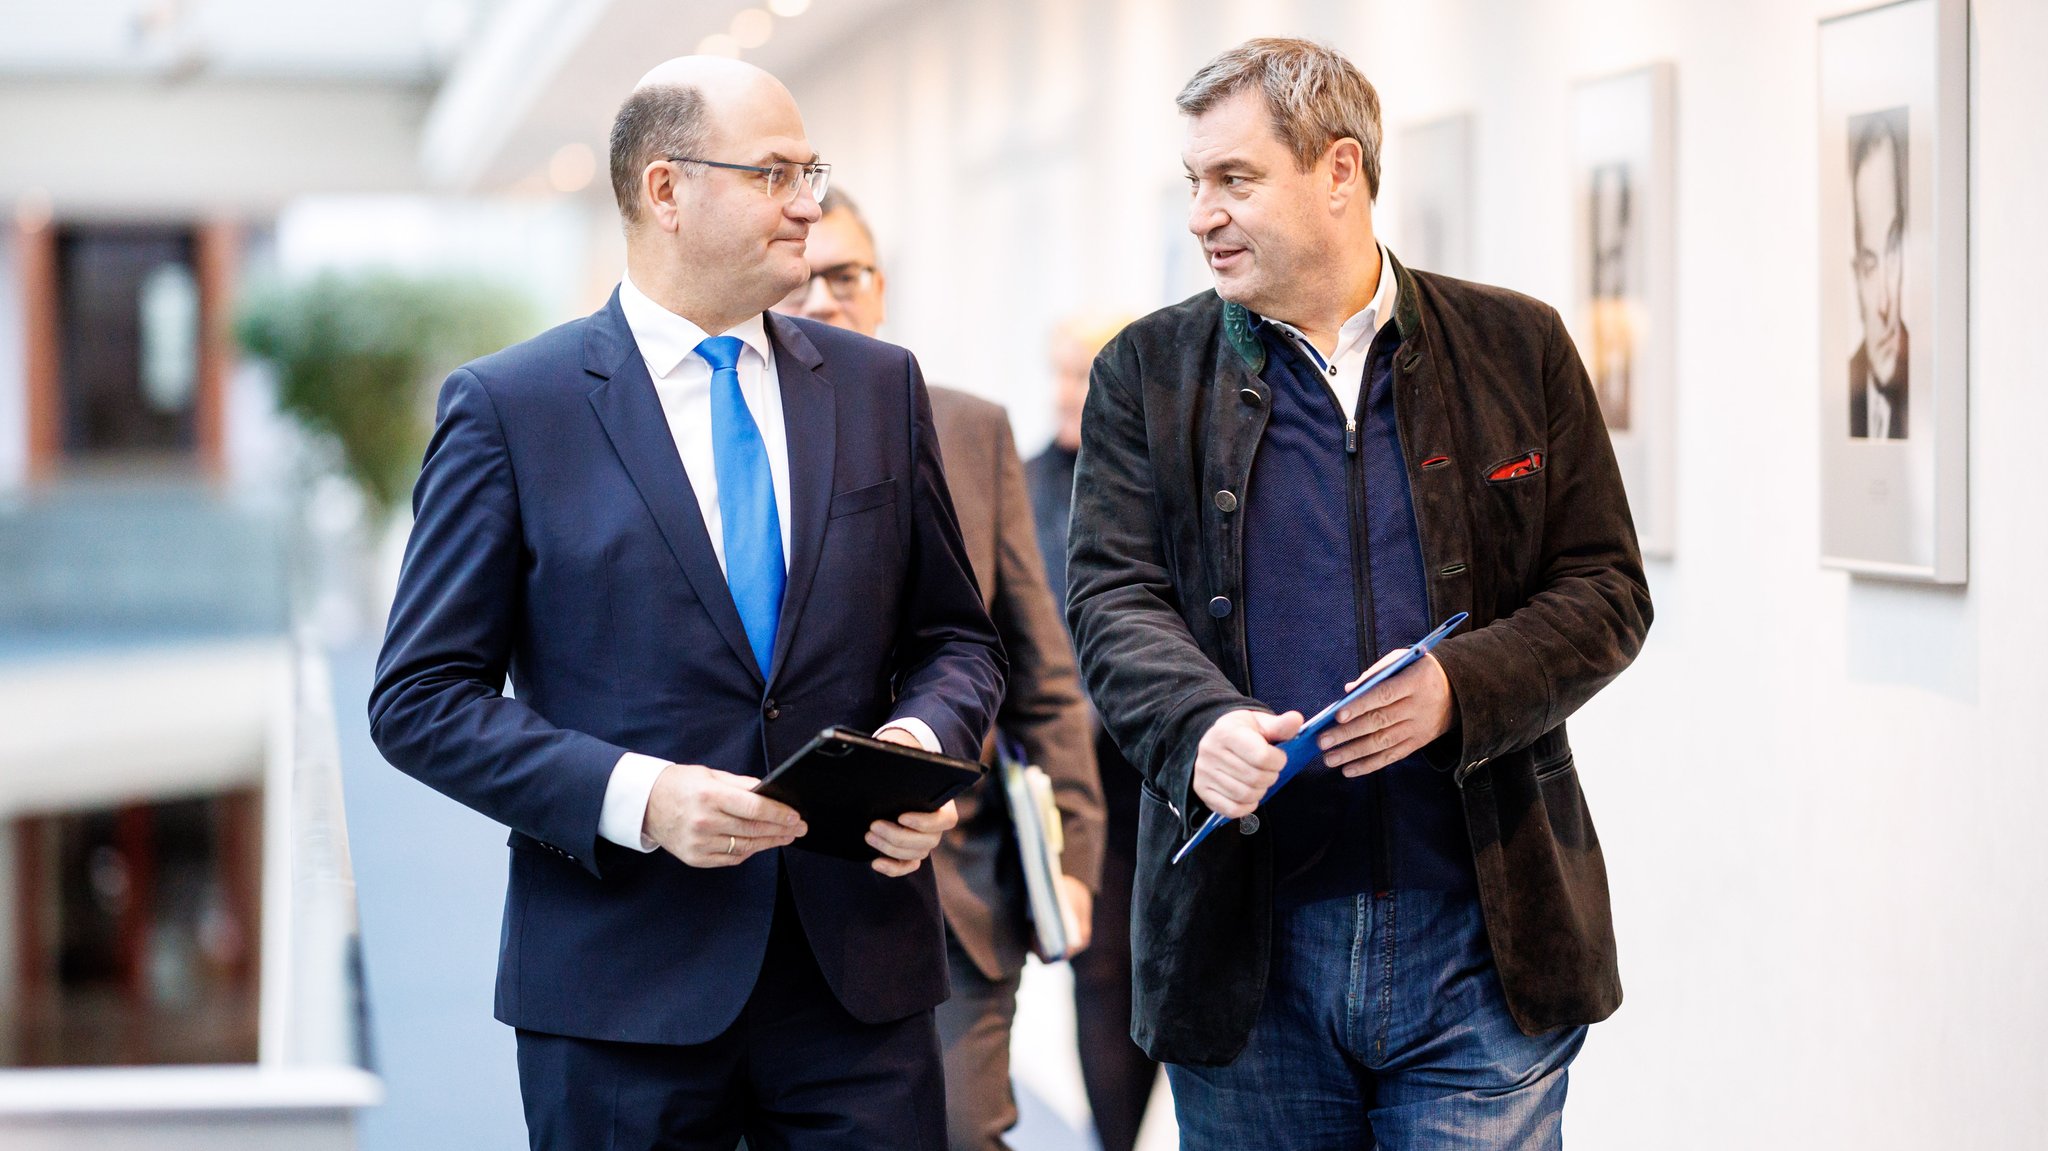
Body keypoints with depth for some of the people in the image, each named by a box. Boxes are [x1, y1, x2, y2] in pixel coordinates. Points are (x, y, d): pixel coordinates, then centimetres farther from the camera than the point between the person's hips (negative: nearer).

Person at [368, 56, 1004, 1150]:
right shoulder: (509, 405, -2)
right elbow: (419, 697, -4)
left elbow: (955, 638, 16)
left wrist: (925, 739, -7)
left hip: (858, 972, 3)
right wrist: (636, 796, -17)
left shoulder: (878, 386, 10)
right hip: (621, 983, -3)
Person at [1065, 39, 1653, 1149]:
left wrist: (1459, 688, -16)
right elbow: (1112, 597, -2)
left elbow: (1606, 590, 3)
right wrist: (1200, 722, -23)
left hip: (1479, 942, -1)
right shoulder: (1147, 373, 7)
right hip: (1248, 952, 1)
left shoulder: (1517, 348, 5)